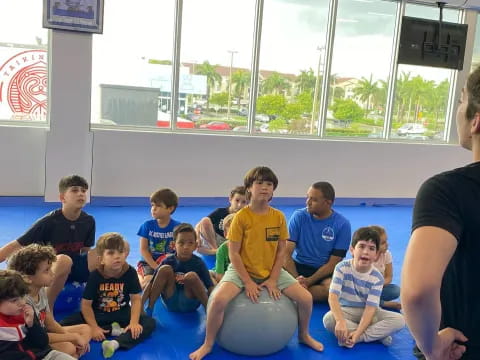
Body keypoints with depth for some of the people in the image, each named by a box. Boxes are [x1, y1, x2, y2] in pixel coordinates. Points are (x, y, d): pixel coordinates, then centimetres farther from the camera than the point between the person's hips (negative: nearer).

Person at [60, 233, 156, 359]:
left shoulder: (130, 273, -14)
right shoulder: (95, 276, -15)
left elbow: (136, 299, -12)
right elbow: (86, 304, -12)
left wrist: (134, 322, -24)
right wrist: (94, 327, -22)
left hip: (122, 314, 0)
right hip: (98, 315, 0)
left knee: (150, 323, -22)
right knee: (65, 325, -23)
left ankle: (116, 343, -42)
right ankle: (114, 330, -21)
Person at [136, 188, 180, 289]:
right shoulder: (147, 225, -3)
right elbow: (143, 249, -4)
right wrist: (156, 267, -14)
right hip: (149, 262, -1)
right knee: (149, 282, -29)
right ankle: (139, 276, 6)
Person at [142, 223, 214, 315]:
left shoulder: (199, 263, -12)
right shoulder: (168, 261, -9)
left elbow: (210, 288, -17)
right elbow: (151, 284, -9)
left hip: (189, 304, -2)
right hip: (171, 303, 2)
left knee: (191, 276, -29)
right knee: (165, 269, -21)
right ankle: (149, 308, -9)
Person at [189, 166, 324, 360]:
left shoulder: (279, 217, -5)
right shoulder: (241, 217, -15)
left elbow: (281, 250, 0)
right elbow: (233, 253, -13)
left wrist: (273, 280, -9)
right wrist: (248, 282, -16)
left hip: (272, 272, 4)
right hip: (242, 270, -3)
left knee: (306, 298, -9)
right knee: (218, 300, -28)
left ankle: (303, 335, 23)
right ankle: (207, 344, -2)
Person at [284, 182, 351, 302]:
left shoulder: (342, 224, -8)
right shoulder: (299, 216, -5)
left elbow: (333, 263, -9)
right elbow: (287, 253, -10)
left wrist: (309, 281, -20)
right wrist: (297, 279, -23)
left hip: (325, 271, 0)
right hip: (299, 266, 1)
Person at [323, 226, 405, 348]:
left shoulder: (377, 278, -13)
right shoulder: (342, 268, -15)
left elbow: (370, 307, -19)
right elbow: (333, 297, -24)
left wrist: (358, 333, -33)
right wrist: (341, 321, -41)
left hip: (366, 312, 1)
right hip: (346, 310, -1)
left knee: (399, 320, -21)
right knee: (328, 319, -35)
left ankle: (360, 337, -25)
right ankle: (379, 333, -23)